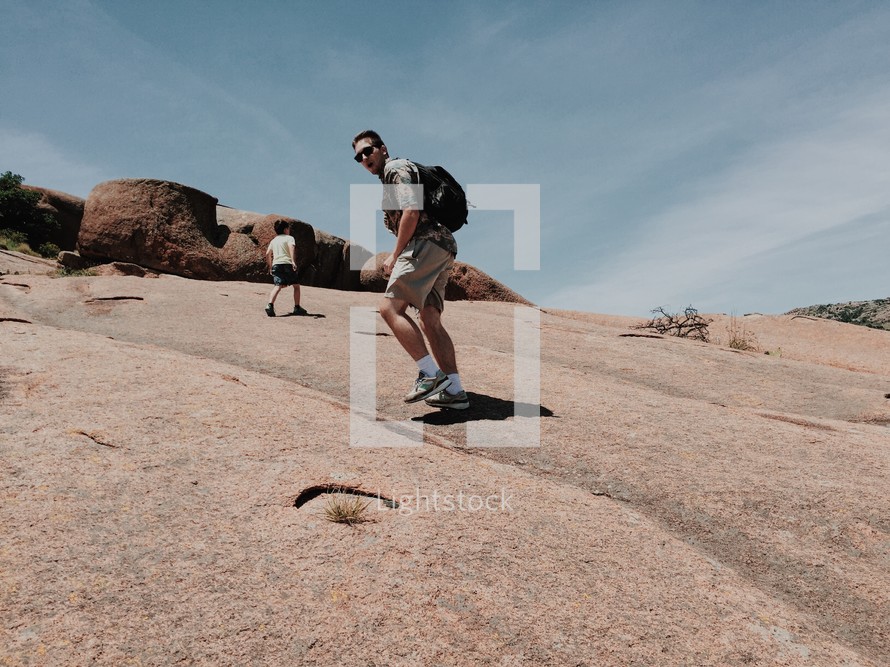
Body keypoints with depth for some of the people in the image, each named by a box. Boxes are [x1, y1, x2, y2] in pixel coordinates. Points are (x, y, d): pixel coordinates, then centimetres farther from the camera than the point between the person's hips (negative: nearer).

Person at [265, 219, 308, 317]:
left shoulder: (273, 240, 22)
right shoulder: (289, 238, 6)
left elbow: (268, 254, 18)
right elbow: (291, 247, -15)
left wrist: (270, 267, 28)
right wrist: (293, 261, -27)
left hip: (276, 265, 5)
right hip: (286, 264, -5)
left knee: (278, 286, -8)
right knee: (296, 285, 12)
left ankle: (270, 305, -30)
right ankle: (297, 308, 15)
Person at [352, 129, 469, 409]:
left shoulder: (396, 168, 0)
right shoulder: (388, 178, 29)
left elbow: (411, 212, -15)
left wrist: (395, 255, -9)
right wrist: (398, 256, 17)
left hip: (426, 244, -10)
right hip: (443, 248, 10)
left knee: (389, 307, -16)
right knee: (430, 321, 8)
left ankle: (431, 374, -20)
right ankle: (454, 391, 6)